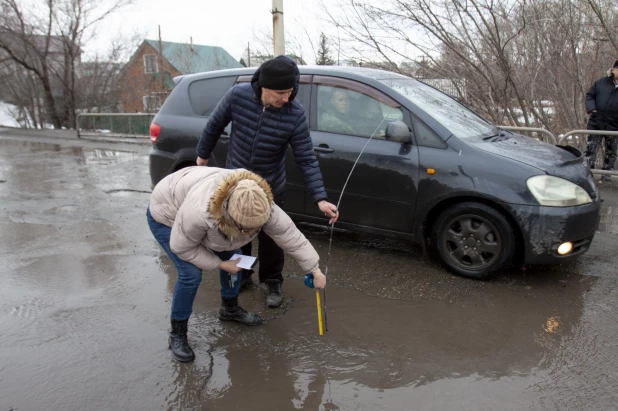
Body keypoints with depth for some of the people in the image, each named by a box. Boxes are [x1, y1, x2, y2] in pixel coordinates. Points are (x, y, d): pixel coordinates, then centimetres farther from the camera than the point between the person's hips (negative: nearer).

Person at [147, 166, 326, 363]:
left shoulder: (263, 209, -30)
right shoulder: (199, 212, -44)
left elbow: (292, 237, -20)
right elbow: (181, 247, -26)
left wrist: (315, 271, -14)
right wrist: (220, 264, -20)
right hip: (167, 214, -5)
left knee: (232, 258, 6)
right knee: (191, 274, -14)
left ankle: (230, 309, 29)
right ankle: (177, 333, 5)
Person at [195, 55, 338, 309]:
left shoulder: (295, 114, -23)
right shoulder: (238, 95, -22)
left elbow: (306, 160, -19)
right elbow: (215, 125, -3)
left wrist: (320, 198, -28)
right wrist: (203, 153, 10)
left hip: (270, 186, -1)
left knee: (270, 237, 6)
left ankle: (273, 283, 28)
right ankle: (241, 275, 38)